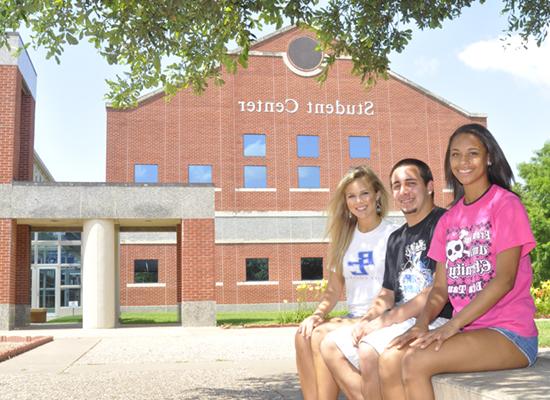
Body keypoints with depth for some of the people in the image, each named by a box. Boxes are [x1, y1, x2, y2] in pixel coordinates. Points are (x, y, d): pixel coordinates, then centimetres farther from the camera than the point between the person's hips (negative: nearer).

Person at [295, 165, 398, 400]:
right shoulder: (344, 238, 14)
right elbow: (334, 290, 13)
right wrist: (317, 314, -6)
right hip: (354, 318, 6)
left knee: (322, 335, -27)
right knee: (303, 335, -21)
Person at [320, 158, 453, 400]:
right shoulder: (396, 239, 19)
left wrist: (383, 321, -15)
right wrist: (366, 321, -1)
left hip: (437, 320, -9)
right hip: (400, 321, 9)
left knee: (370, 350, -30)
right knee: (331, 345, 1)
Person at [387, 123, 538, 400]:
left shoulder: (505, 204, -4)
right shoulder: (449, 219, 15)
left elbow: (504, 279, -13)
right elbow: (441, 287, 11)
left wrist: (451, 326, -20)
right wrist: (422, 322, -10)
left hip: (509, 334, -5)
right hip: (468, 331, 6)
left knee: (416, 363, -27)